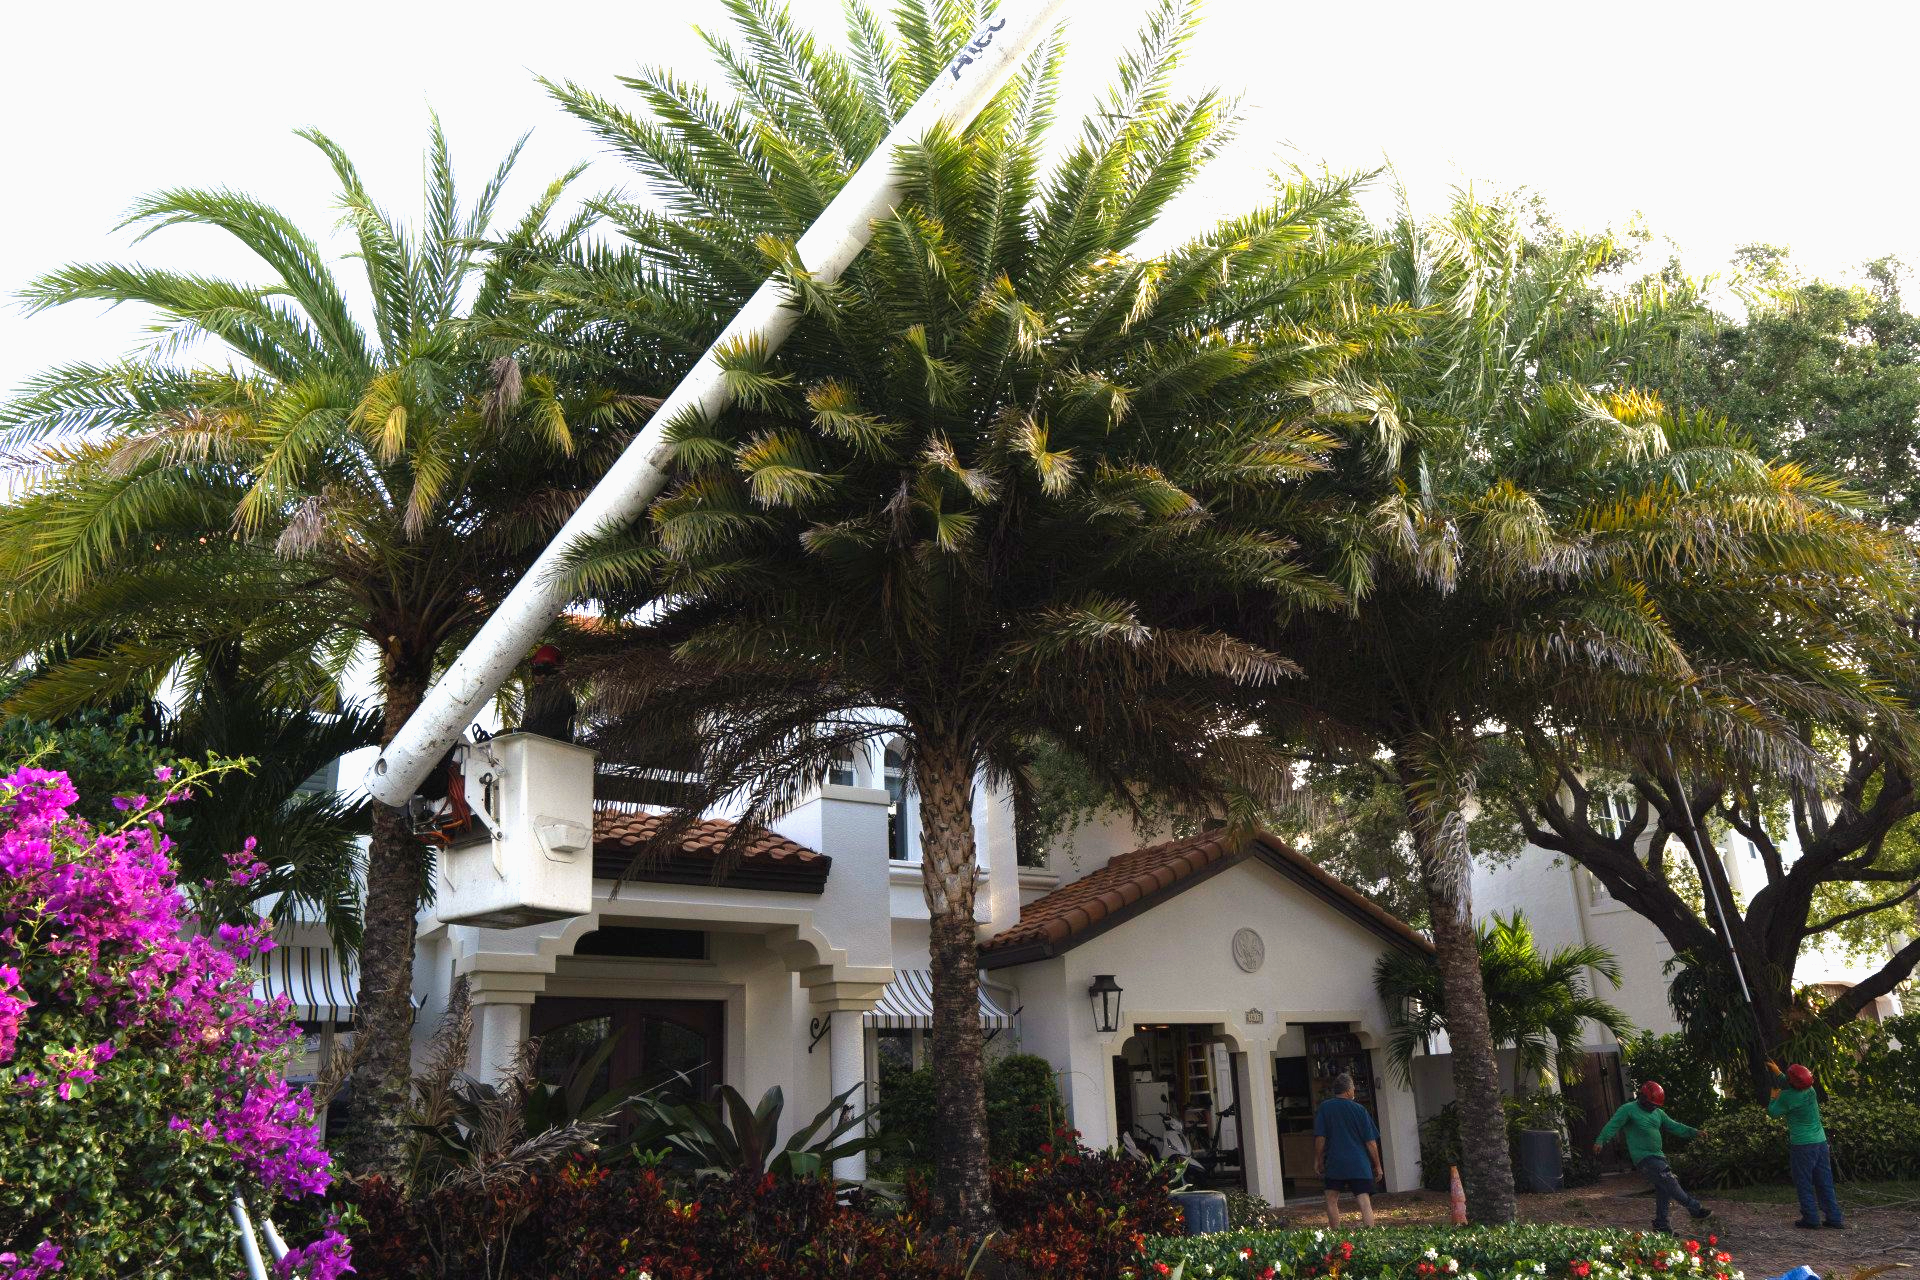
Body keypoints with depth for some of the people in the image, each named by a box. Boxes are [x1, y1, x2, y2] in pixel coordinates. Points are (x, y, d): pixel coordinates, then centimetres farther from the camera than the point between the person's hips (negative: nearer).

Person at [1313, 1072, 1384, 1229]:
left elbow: (1320, 1138, -2)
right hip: (1360, 1165, 0)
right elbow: (1371, 1142, 1)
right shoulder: (1359, 1109, -1)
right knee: (1365, 1202, -2)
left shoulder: (1324, 1108, 0)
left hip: (1334, 1163, 0)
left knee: (1332, 1200, 13)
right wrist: (1378, 1166, 9)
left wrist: (1317, 1160, 8)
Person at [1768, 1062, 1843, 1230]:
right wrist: (1777, 1072, 31)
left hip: (1802, 1145, -6)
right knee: (1825, 1183, 11)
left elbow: (1773, 1112, -2)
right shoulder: (1810, 1090, 1)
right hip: (1821, 1141, 6)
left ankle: (1811, 1218, 3)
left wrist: (1774, 1097, 13)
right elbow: (1787, 1083, 23)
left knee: (1804, 1184, 4)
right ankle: (1834, 1218, 13)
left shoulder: (1787, 1096, -18)